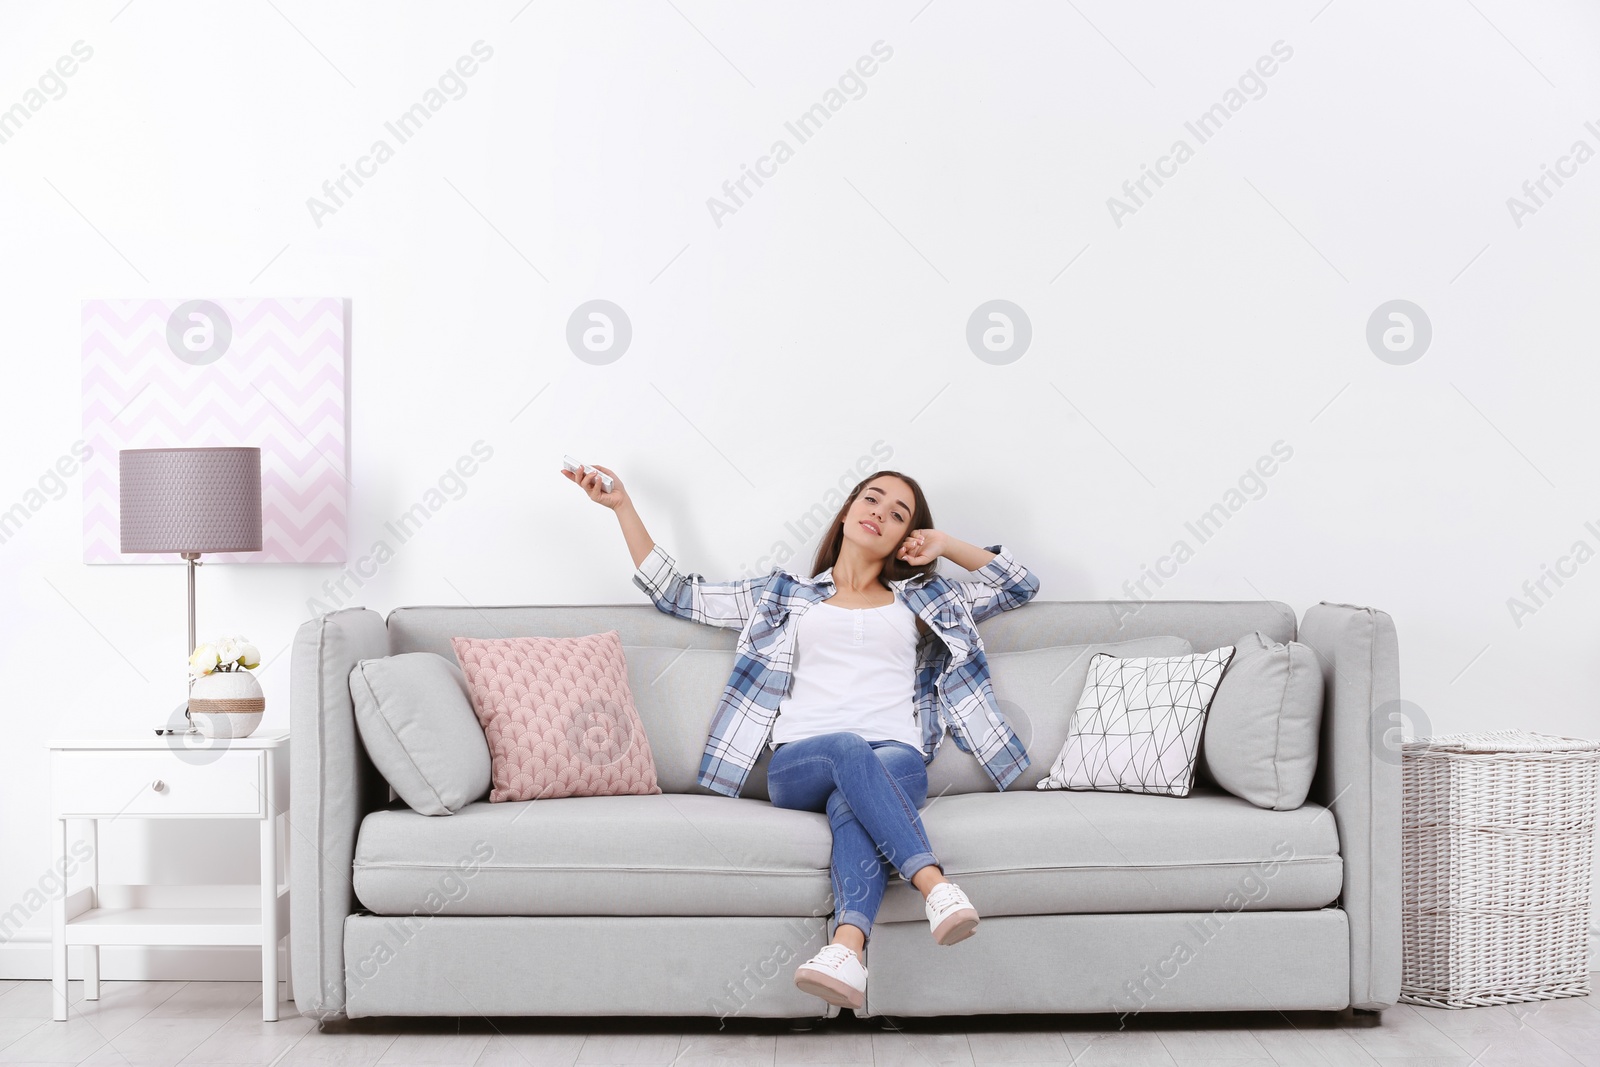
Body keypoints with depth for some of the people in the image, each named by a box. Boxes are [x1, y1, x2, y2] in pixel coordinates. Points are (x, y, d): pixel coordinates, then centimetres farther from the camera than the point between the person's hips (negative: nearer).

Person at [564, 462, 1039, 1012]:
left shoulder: (923, 600, 29)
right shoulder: (782, 595, 27)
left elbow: (1020, 585, 31)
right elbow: (677, 594, 27)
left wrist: (948, 546, 24)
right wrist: (622, 507, 25)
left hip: (897, 760, 0)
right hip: (799, 761, 0)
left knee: (850, 802, -38)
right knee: (848, 750, -39)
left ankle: (846, 947, -63)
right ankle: (935, 885, -56)